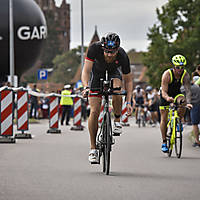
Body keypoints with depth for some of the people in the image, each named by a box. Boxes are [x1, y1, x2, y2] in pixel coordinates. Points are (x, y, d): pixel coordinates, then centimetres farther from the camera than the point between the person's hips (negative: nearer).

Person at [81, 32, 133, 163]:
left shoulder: (122, 56, -32)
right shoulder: (94, 48, -35)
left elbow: (128, 80, -19)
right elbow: (86, 71, -34)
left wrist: (129, 102, -26)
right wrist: (86, 87, -52)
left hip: (114, 72, 0)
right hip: (97, 71, 0)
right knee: (94, 112, -10)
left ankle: (117, 121, -10)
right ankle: (93, 148, -1)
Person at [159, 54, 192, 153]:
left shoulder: (185, 75, -23)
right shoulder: (167, 74, -29)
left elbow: (188, 90, -27)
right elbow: (164, 92, -32)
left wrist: (188, 102, -43)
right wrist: (167, 98, -55)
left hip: (177, 94, 2)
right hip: (166, 95, -2)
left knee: (183, 102, -33)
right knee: (164, 119, -4)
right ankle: (164, 142, 10)